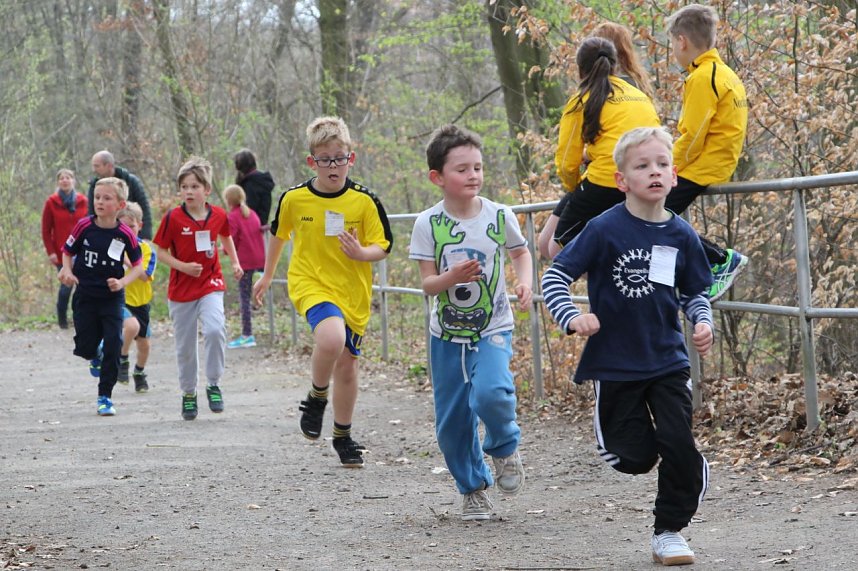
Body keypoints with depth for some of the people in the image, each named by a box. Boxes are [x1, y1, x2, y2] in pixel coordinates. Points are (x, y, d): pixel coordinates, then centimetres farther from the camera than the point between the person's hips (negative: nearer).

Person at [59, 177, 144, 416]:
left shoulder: (125, 234, -10)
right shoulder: (84, 226, -8)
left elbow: (138, 266, -1)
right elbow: (67, 251, 6)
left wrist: (122, 282, -18)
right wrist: (67, 271, -12)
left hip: (112, 298, -1)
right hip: (85, 296, 1)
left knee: (113, 347, -6)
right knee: (85, 347, 2)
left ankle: (105, 397, 6)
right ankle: (96, 356, 41)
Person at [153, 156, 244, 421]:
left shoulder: (218, 215, -2)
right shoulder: (173, 218, -10)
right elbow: (161, 252, -3)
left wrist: (235, 263, 12)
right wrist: (183, 266, -17)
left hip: (211, 285, 0)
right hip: (181, 288, 0)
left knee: (214, 330, -24)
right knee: (185, 346, 7)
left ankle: (214, 384, -7)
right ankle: (188, 394, 25)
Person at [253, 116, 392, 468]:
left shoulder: (365, 201, -7)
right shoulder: (294, 199, -5)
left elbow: (383, 247, -1)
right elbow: (278, 234, 14)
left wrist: (361, 253, -23)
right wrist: (267, 275, 25)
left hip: (353, 292, 2)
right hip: (311, 284, -2)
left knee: (347, 363, 11)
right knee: (331, 337, -32)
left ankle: (343, 436, 32)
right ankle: (316, 398, -4)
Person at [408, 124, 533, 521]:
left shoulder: (499, 216, -6)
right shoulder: (428, 224, -8)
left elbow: (520, 252, 13)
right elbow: (427, 283, -8)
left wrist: (525, 282, -6)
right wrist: (453, 277, -28)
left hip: (493, 329, -1)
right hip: (447, 334, 1)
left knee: (491, 393, -27)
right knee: (451, 421, 5)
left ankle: (505, 447, 5)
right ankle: (473, 488, 27)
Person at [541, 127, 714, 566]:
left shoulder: (681, 236, -1)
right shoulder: (605, 230, -13)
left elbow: (694, 293, 12)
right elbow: (555, 277, -10)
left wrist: (702, 323, -8)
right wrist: (572, 318, -26)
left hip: (668, 361, 3)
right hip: (615, 362, -2)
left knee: (679, 447, -9)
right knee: (634, 459, -1)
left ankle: (669, 532, 10)